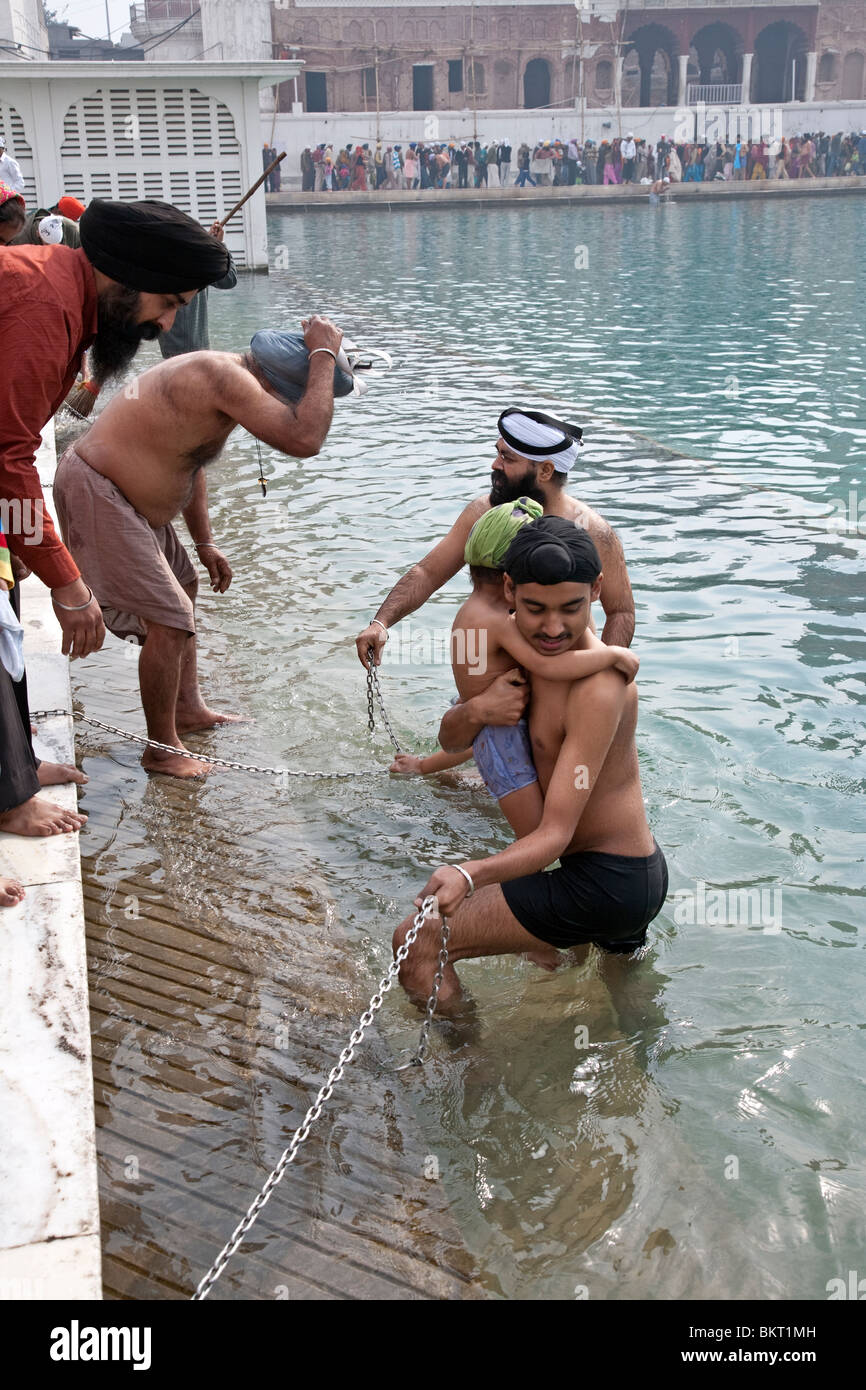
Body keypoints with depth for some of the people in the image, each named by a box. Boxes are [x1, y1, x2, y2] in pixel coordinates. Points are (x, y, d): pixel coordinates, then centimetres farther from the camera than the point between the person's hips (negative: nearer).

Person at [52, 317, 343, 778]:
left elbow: (190, 461, 20)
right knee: (169, 620, -10)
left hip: (126, 494, 11)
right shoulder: (226, 378, -26)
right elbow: (305, 440, -35)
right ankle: (162, 750, 5)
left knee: (182, 588, 23)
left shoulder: (220, 377, 9)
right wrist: (324, 356, -23)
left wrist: (204, 542, 21)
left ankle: (188, 708, 35)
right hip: (96, 493, -11)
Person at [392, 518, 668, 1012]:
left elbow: (556, 832, -29)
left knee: (417, 943, -10)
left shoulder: (598, 688, -25)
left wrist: (469, 874, -46)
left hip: (608, 881, -9)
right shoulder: (526, 647, 1)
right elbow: (451, 739, 6)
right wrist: (480, 709, -18)